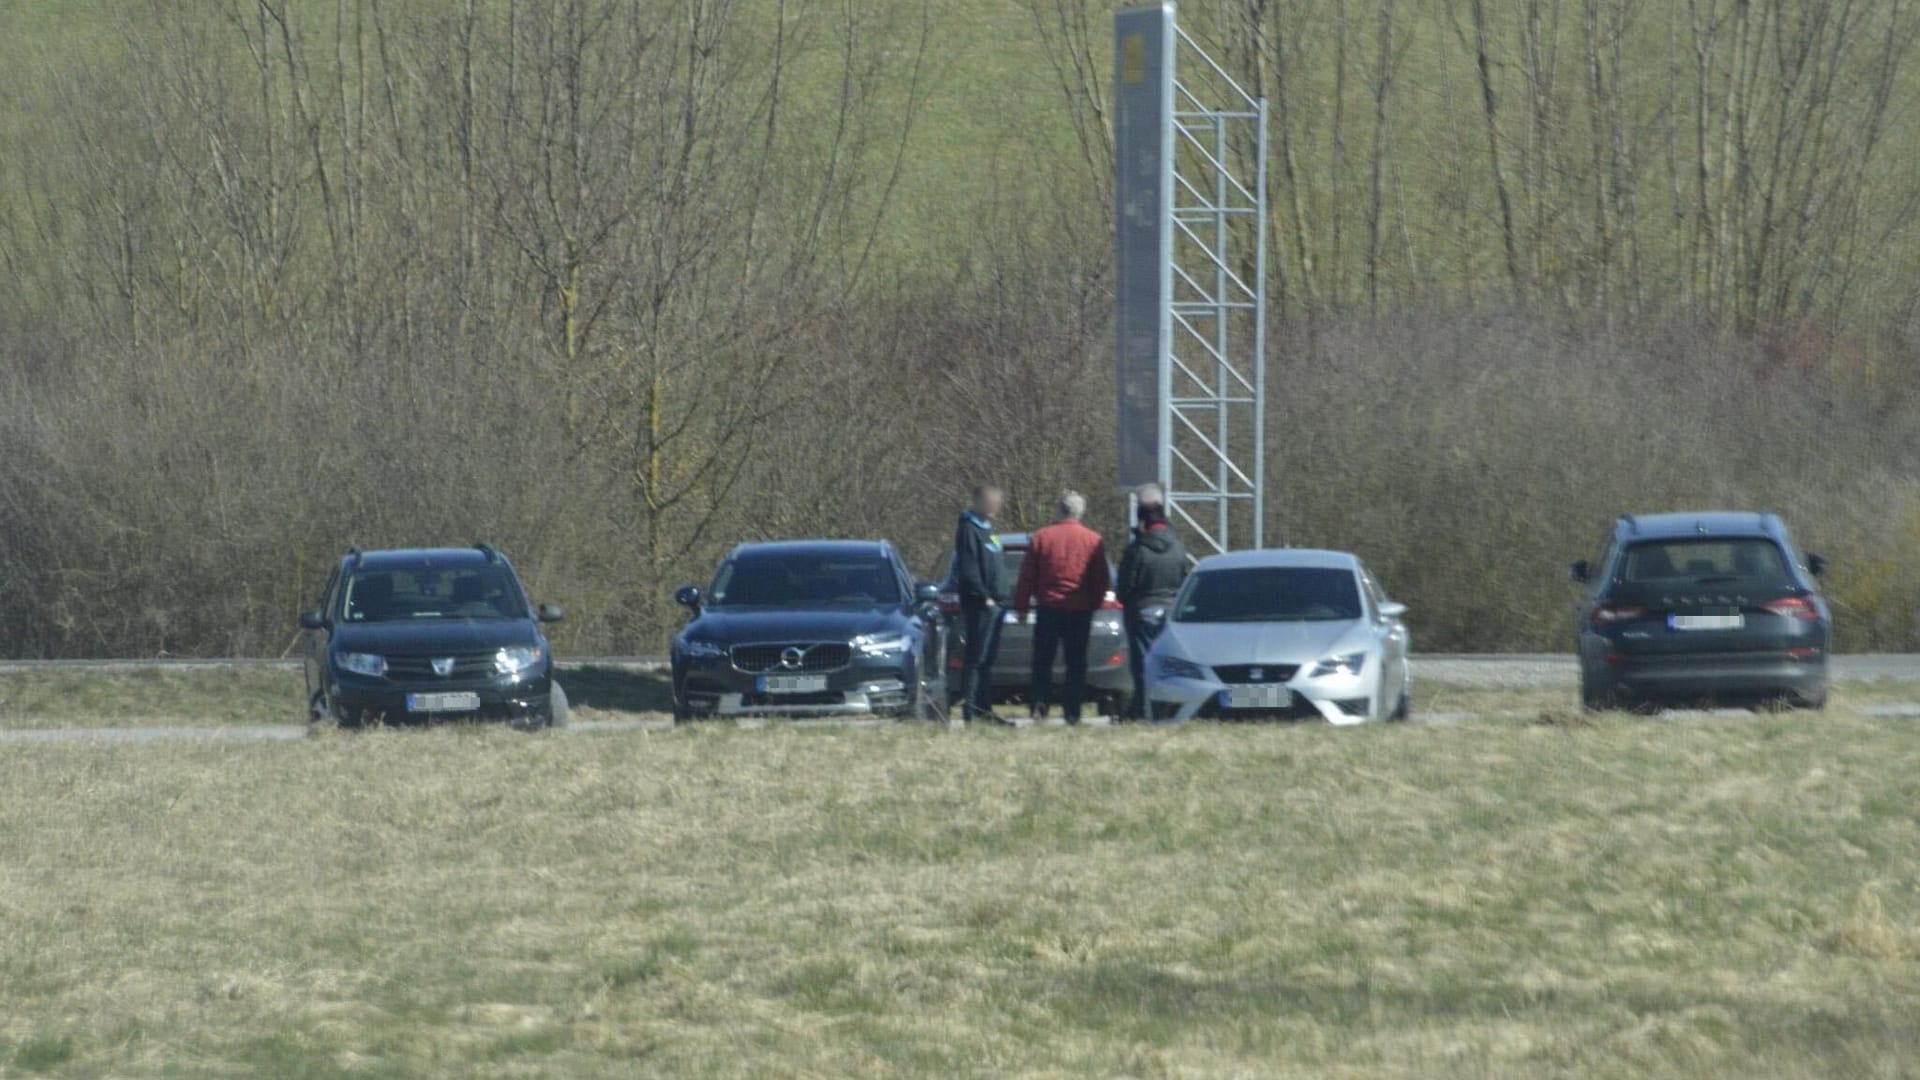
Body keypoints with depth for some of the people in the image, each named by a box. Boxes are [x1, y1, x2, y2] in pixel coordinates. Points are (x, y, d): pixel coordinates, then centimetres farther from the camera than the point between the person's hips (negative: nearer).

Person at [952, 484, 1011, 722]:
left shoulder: (987, 529, 20)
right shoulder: (969, 529, -9)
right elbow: (968, 569, -16)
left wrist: (1002, 597, 16)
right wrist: (984, 597, -18)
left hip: (994, 602, 9)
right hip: (978, 604, -9)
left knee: (988, 658, 10)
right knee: (975, 656, -10)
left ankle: (984, 707, 14)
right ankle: (969, 707, -10)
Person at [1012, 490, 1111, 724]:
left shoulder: (1041, 538, -2)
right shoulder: (1093, 541, -1)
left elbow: (1027, 577, 2)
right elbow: (1102, 581, 4)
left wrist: (1021, 606, 10)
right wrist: (1094, 603, 18)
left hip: (1048, 608, 0)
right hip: (1081, 610, 0)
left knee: (1043, 661, 7)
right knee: (1076, 662, 7)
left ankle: (1039, 704, -3)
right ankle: (1072, 711, 3)